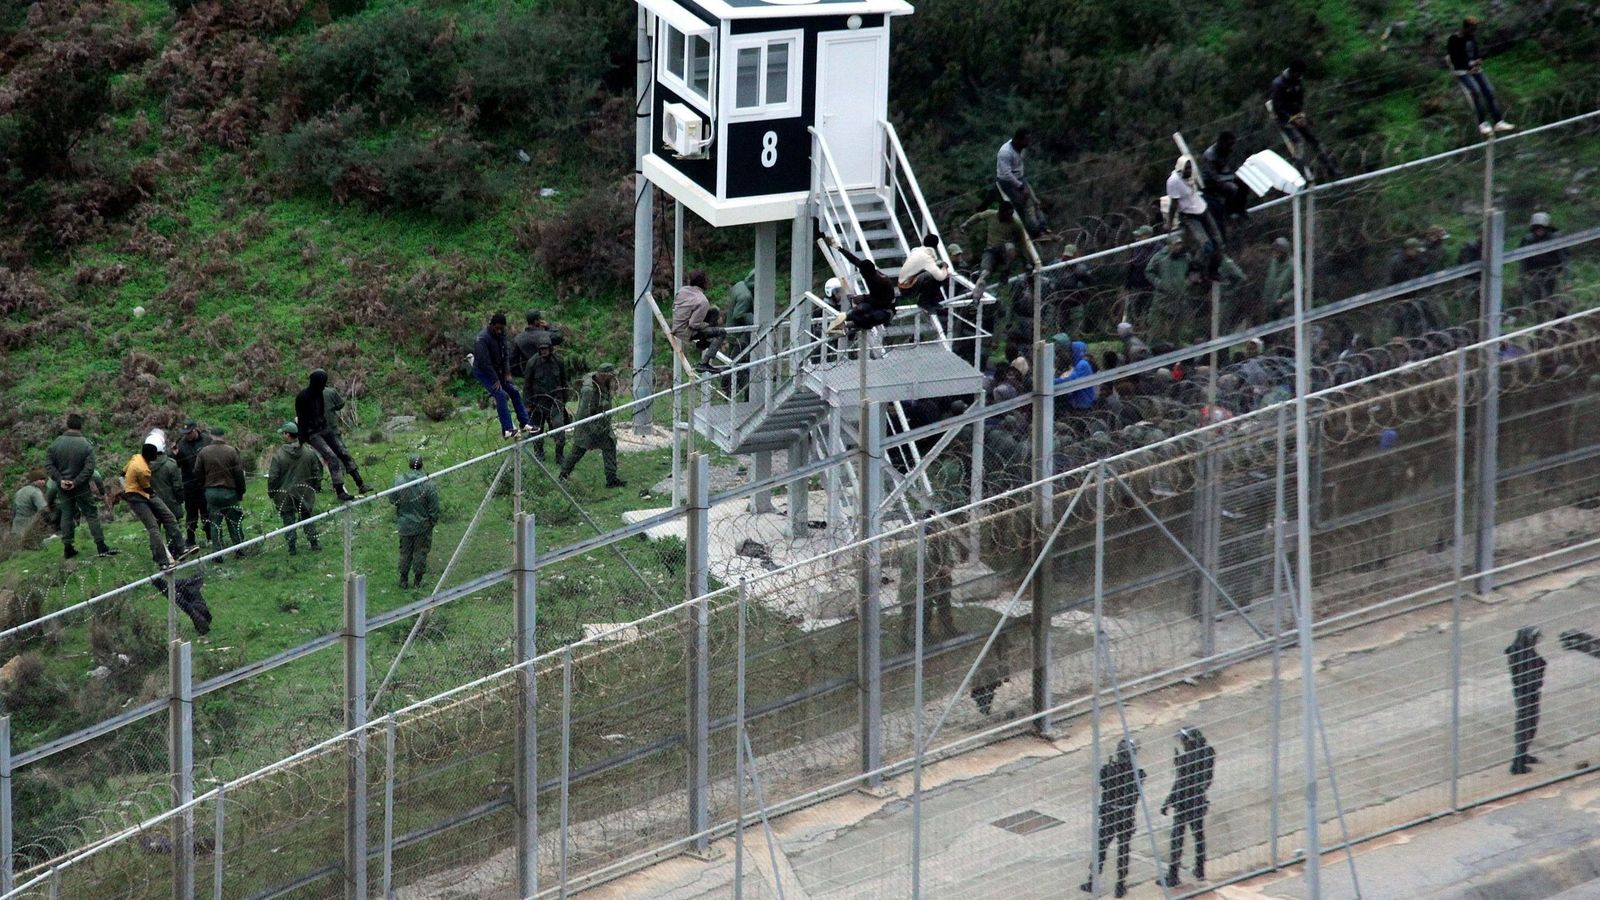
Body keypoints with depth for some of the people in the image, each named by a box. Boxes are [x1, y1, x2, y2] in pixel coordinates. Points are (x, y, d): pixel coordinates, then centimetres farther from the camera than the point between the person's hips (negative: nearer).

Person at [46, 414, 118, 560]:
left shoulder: (55, 444, -4)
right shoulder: (86, 445, -13)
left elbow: (48, 465, -6)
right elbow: (89, 468, -18)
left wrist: (60, 480, -9)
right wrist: (76, 482, -14)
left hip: (63, 488, 3)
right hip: (81, 488, -3)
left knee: (66, 515, 13)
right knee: (92, 515, 5)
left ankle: (67, 549, 14)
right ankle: (101, 547, 3)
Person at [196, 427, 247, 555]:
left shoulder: (203, 453, 0)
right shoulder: (231, 451, -6)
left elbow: (198, 474, 5)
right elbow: (239, 473, -4)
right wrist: (241, 492, 5)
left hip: (211, 492, 1)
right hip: (229, 491, -1)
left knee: (214, 524, 6)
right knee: (234, 523, 9)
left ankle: (216, 551, 2)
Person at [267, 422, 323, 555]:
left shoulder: (278, 455, -14)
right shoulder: (309, 453, -5)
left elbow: (273, 477, -11)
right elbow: (317, 471, 4)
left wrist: (271, 493, 2)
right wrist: (316, 487, 18)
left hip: (285, 494, -3)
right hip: (304, 493, 3)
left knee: (288, 520, 7)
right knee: (307, 518, 15)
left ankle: (291, 547, 8)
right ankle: (314, 543, 15)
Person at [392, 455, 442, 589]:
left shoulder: (399, 481, -13)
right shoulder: (428, 484, -18)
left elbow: (392, 499, 0)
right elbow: (434, 508, -11)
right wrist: (434, 520, 6)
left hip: (405, 524, 2)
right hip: (422, 525, -2)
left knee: (405, 552, 15)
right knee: (420, 552, 11)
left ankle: (403, 579, 21)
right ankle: (417, 581, 17)